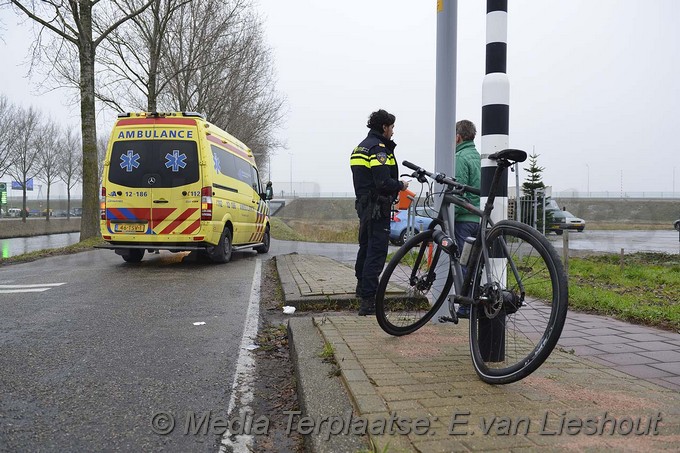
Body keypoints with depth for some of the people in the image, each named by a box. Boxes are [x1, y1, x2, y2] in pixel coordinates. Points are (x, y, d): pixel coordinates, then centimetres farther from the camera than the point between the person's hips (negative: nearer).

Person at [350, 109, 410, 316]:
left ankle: (362, 287, 41)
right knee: (376, 252, -8)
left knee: (365, 247, 23)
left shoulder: (360, 147, 18)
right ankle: (368, 301, -8)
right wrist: (401, 185, -6)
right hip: (377, 208, -10)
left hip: (363, 204, 10)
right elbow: (383, 182, -23)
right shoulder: (378, 148, -14)